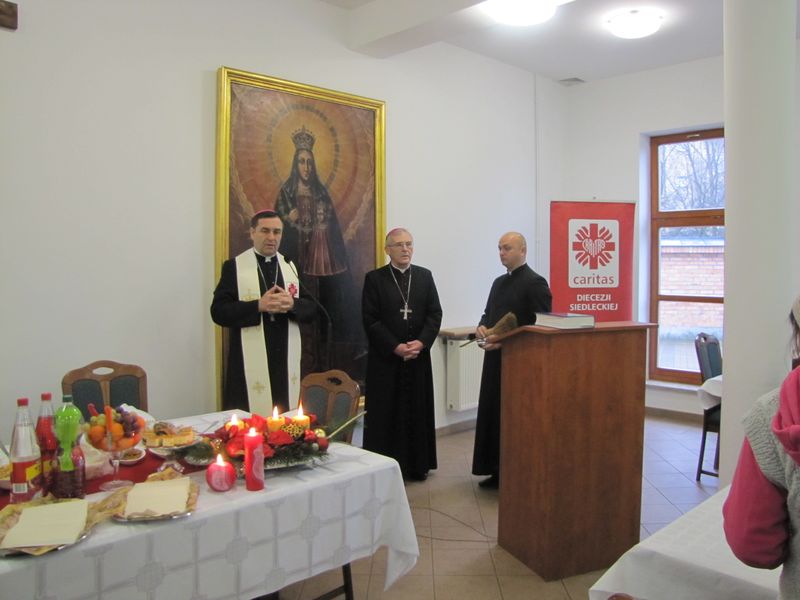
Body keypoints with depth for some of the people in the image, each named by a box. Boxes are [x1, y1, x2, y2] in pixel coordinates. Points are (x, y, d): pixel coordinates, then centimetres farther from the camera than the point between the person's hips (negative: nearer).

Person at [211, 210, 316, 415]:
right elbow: (218, 311, -6)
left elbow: (310, 308, 9)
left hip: (287, 360, 3)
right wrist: (259, 306, -18)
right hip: (250, 363, -3)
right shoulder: (233, 266, 1)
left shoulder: (293, 266, 12)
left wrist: (292, 304, -13)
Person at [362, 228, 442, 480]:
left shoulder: (425, 276, 8)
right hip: (385, 357, -3)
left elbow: (435, 313, 4)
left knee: (417, 410, 9)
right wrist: (395, 347, -15)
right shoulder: (374, 278, -2)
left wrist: (421, 342, -11)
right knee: (385, 413, 2)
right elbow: (370, 320, -7)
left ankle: (417, 464, 20)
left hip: (418, 356, 3)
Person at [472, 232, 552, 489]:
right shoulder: (499, 282, 15)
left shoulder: (536, 283, -11)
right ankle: (498, 471, 22)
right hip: (495, 359, 8)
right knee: (492, 414, 10)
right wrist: (482, 327, 0)